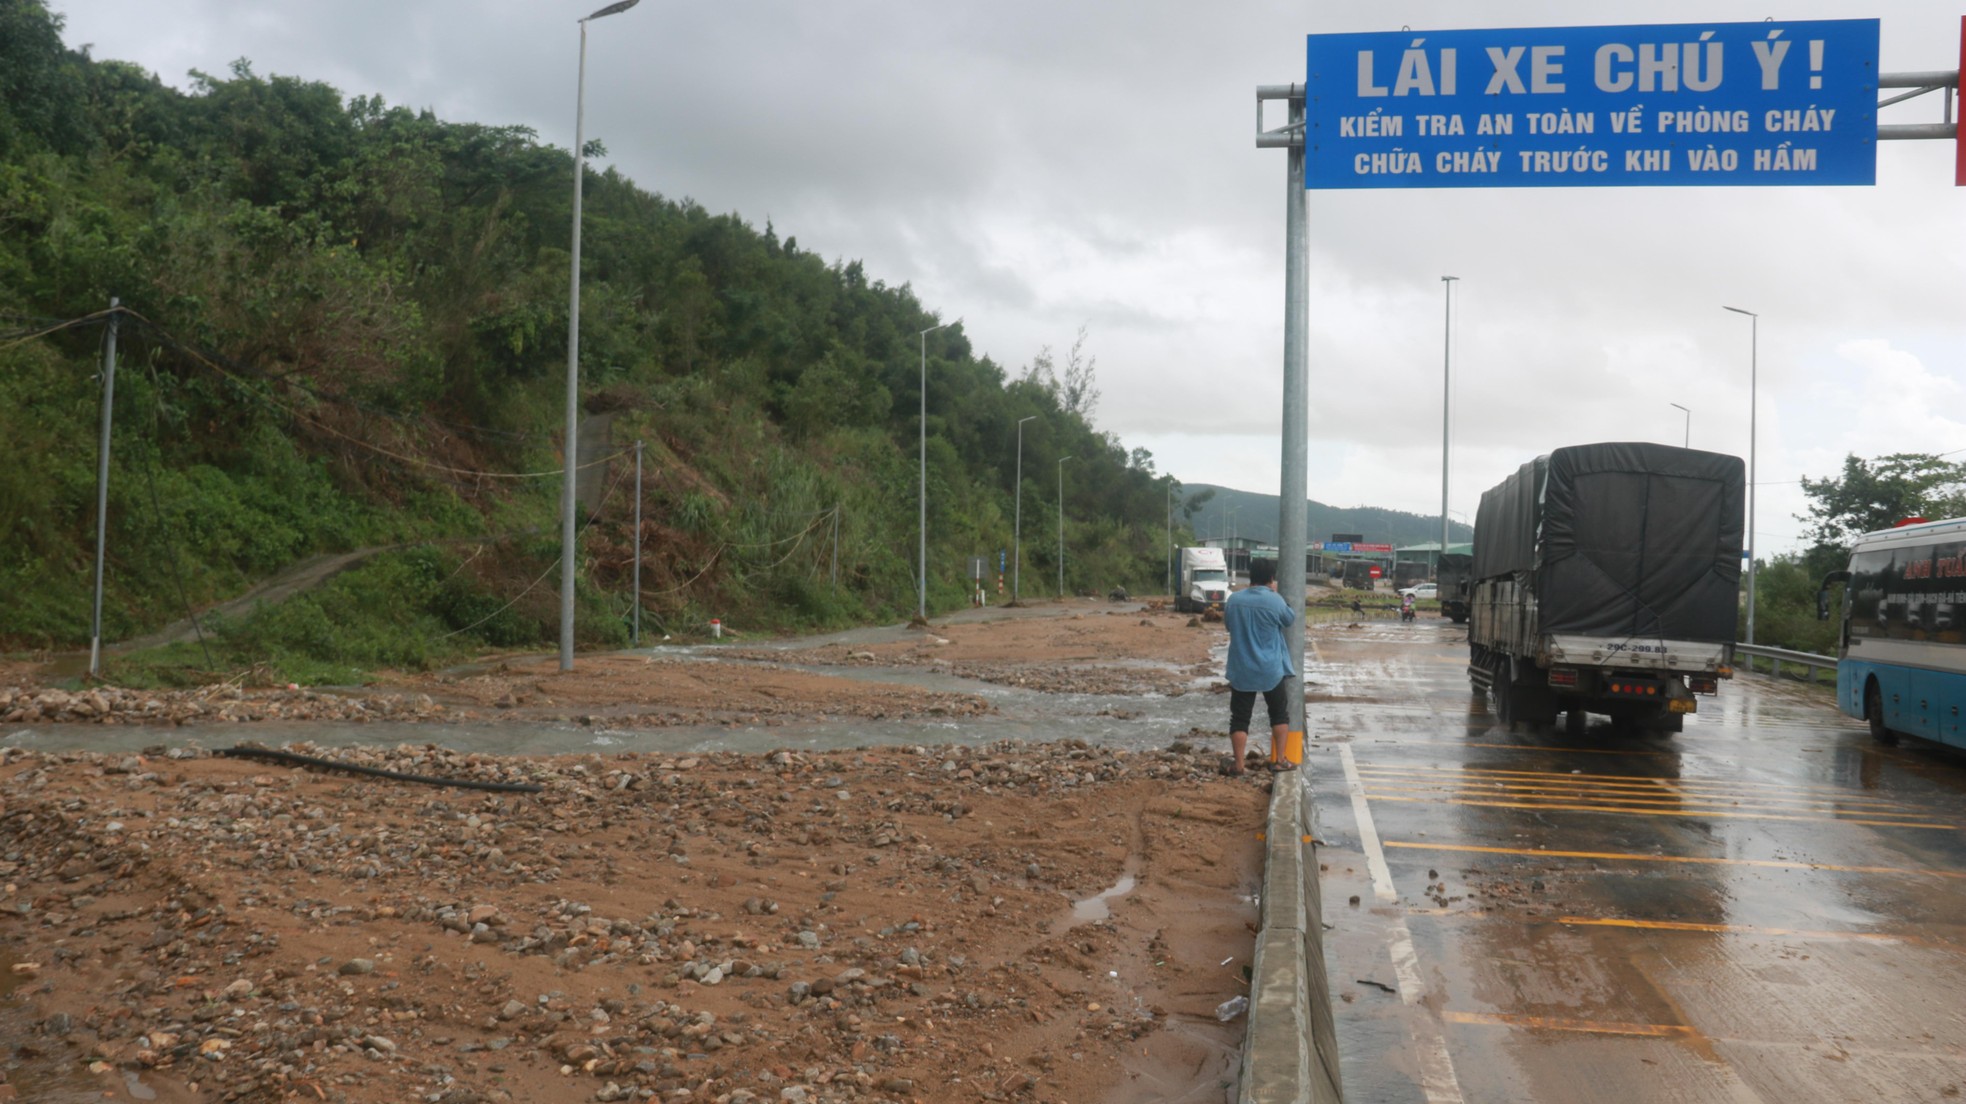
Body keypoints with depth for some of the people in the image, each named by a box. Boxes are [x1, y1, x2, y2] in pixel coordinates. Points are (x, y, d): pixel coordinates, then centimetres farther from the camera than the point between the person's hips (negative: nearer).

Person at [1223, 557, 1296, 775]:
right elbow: (1290, 619, 5)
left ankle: (1238, 764, 3)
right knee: (1279, 714, 15)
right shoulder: (1274, 601, -13)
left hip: (1240, 671, 2)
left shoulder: (1234, 599, -2)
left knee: (1240, 718, 6)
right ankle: (1279, 760, 15)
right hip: (1271, 671, -2)